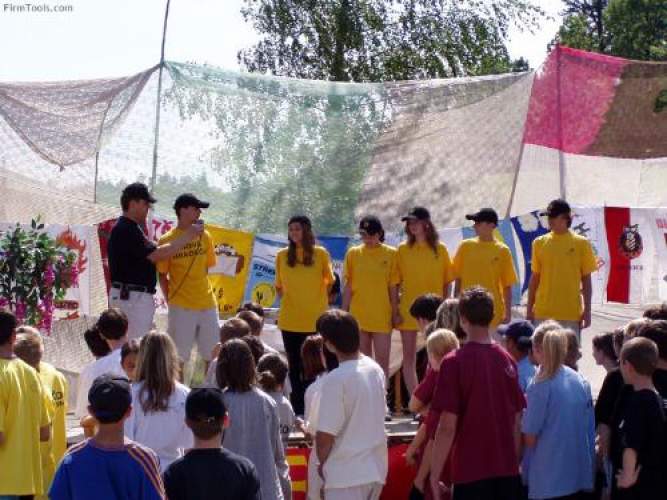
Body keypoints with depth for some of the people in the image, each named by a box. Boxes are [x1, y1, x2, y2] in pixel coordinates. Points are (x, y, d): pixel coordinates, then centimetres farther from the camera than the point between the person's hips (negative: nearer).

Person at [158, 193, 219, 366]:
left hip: (207, 304, 4)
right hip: (181, 307, -4)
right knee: (179, 356, 1)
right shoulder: (167, 240, -6)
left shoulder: (204, 236, 7)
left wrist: (200, 290, 6)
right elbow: (162, 275, 0)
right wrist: (170, 300, -3)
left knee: (212, 354, 8)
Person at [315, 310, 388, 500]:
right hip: (376, 469, 8)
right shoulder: (376, 370, 4)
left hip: (346, 474, -8)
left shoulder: (335, 380, -20)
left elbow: (325, 434, -19)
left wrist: (322, 464, 1)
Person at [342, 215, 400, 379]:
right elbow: (348, 286, 6)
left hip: (382, 316, -2)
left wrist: (395, 313, -1)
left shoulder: (390, 253, -1)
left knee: (382, 360, -1)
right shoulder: (353, 253, 4)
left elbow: (393, 287, 1)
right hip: (358, 316, 2)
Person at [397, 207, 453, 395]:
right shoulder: (403, 249, 2)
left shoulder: (440, 249, 1)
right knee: (409, 357, 2)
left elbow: (446, 282, 5)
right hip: (408, 309, 1)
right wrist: (396, 310, -3)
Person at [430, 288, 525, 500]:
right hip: (507, 471, 5)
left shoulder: (454, 362, -10)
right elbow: (517, 421, 11)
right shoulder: (507, 360, 5)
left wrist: (435, 475, -6)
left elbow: (447, 427, -13)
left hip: (471, 473, -5)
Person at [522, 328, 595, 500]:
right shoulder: (581, 381, 3)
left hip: (549, 478, -5)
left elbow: (529, 438, -12)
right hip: (581, 473, 5)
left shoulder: (540, 387, -14)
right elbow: (590, 428, 9)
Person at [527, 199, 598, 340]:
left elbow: (586, 280, 3)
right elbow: (534, 278, 11)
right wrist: (529, 309, 8)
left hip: (571, 313, -2)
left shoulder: (581, 243, 0)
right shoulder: (540, 243, 6)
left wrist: (587, 310, -1)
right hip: (543, 313, 2)